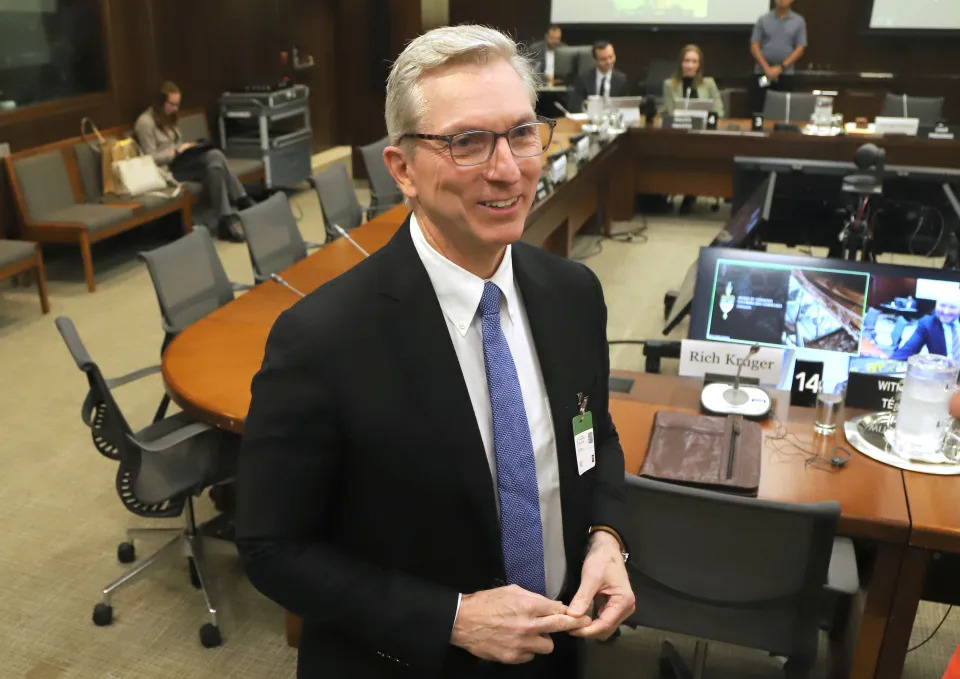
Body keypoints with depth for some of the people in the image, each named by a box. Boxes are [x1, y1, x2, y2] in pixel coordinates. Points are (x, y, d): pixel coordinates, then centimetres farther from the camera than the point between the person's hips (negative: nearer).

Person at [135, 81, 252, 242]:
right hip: (167, 169, -8)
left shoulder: (167, 118, 20)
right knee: (214, 156, -29)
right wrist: (177, 151, -14)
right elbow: (151, 158, -11)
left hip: (179, 162, 8)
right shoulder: (145, 122, -7)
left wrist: (186, 147, 1)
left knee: (213, 168, -27)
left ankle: (227, 220, -33)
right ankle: (243, 202, -28)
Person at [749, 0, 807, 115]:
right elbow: (754, 47, 1)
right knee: (759, 111, -3)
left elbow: (800, 49, 1)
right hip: (763, 73, 0)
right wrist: (767, 68, -10)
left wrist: (780, 67, -10)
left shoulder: (799, 21, 5)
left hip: (786, 74, 0)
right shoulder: (763, 20, 6)